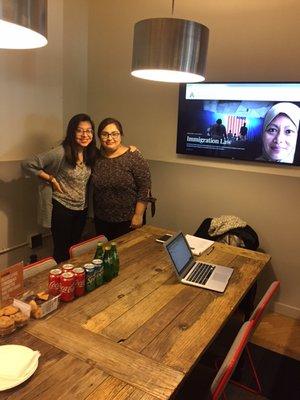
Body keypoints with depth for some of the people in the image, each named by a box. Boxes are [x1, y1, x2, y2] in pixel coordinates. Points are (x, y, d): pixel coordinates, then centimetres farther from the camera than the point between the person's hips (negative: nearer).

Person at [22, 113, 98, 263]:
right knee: (62, 252, 7)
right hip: (62, 209, -6)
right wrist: (51, 179, -16)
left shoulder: (92, 153, -2)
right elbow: (27, 165, -16)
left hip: (82, 209, 6)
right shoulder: (60, 153, -20)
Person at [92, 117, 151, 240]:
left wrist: (138, 215, -15)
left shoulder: (134, 157, -14)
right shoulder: (96, 157, 1)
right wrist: (95, 214, 6)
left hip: (128, 221, -4)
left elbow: (145, 188, -14)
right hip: (101, 220, 5)